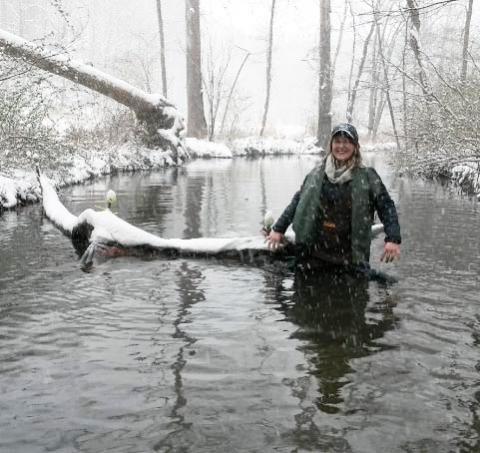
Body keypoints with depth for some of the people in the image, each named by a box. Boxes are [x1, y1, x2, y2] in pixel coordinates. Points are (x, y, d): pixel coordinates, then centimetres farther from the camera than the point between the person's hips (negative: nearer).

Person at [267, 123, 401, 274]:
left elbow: (386, 207, -4)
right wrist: (278, 228, 10)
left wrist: (393, 239, -16)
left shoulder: (367, 176, -1)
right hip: (316, 255, 3)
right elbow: (297, 201, 13)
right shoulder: (317, 173, 6)